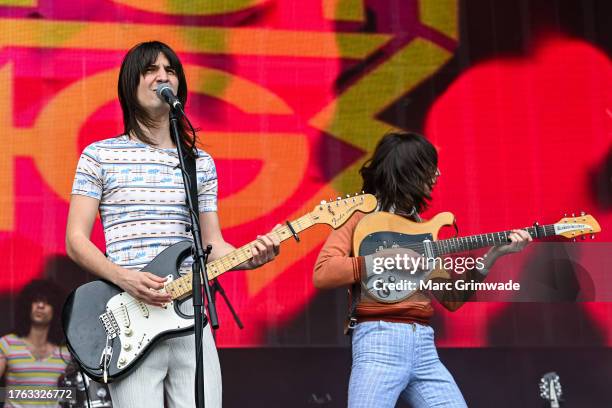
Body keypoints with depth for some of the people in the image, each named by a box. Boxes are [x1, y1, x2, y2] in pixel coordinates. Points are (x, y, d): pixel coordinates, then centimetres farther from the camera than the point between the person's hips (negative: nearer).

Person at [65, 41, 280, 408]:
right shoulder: (100, 156, 4)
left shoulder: (201, 162, 14)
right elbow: (76, 240, 0)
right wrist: (124, 277, -16)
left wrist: (250, 258, -8)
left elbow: (212, 244, 13)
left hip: (188, 316, 4)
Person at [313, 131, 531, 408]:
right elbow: (322, 274, -11)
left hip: (424, 346, 6)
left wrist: (493, 255, 8)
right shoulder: (362, 214, 1)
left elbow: (451, 297, 17)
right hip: (380, 342, -6)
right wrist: (384, 259, -16)